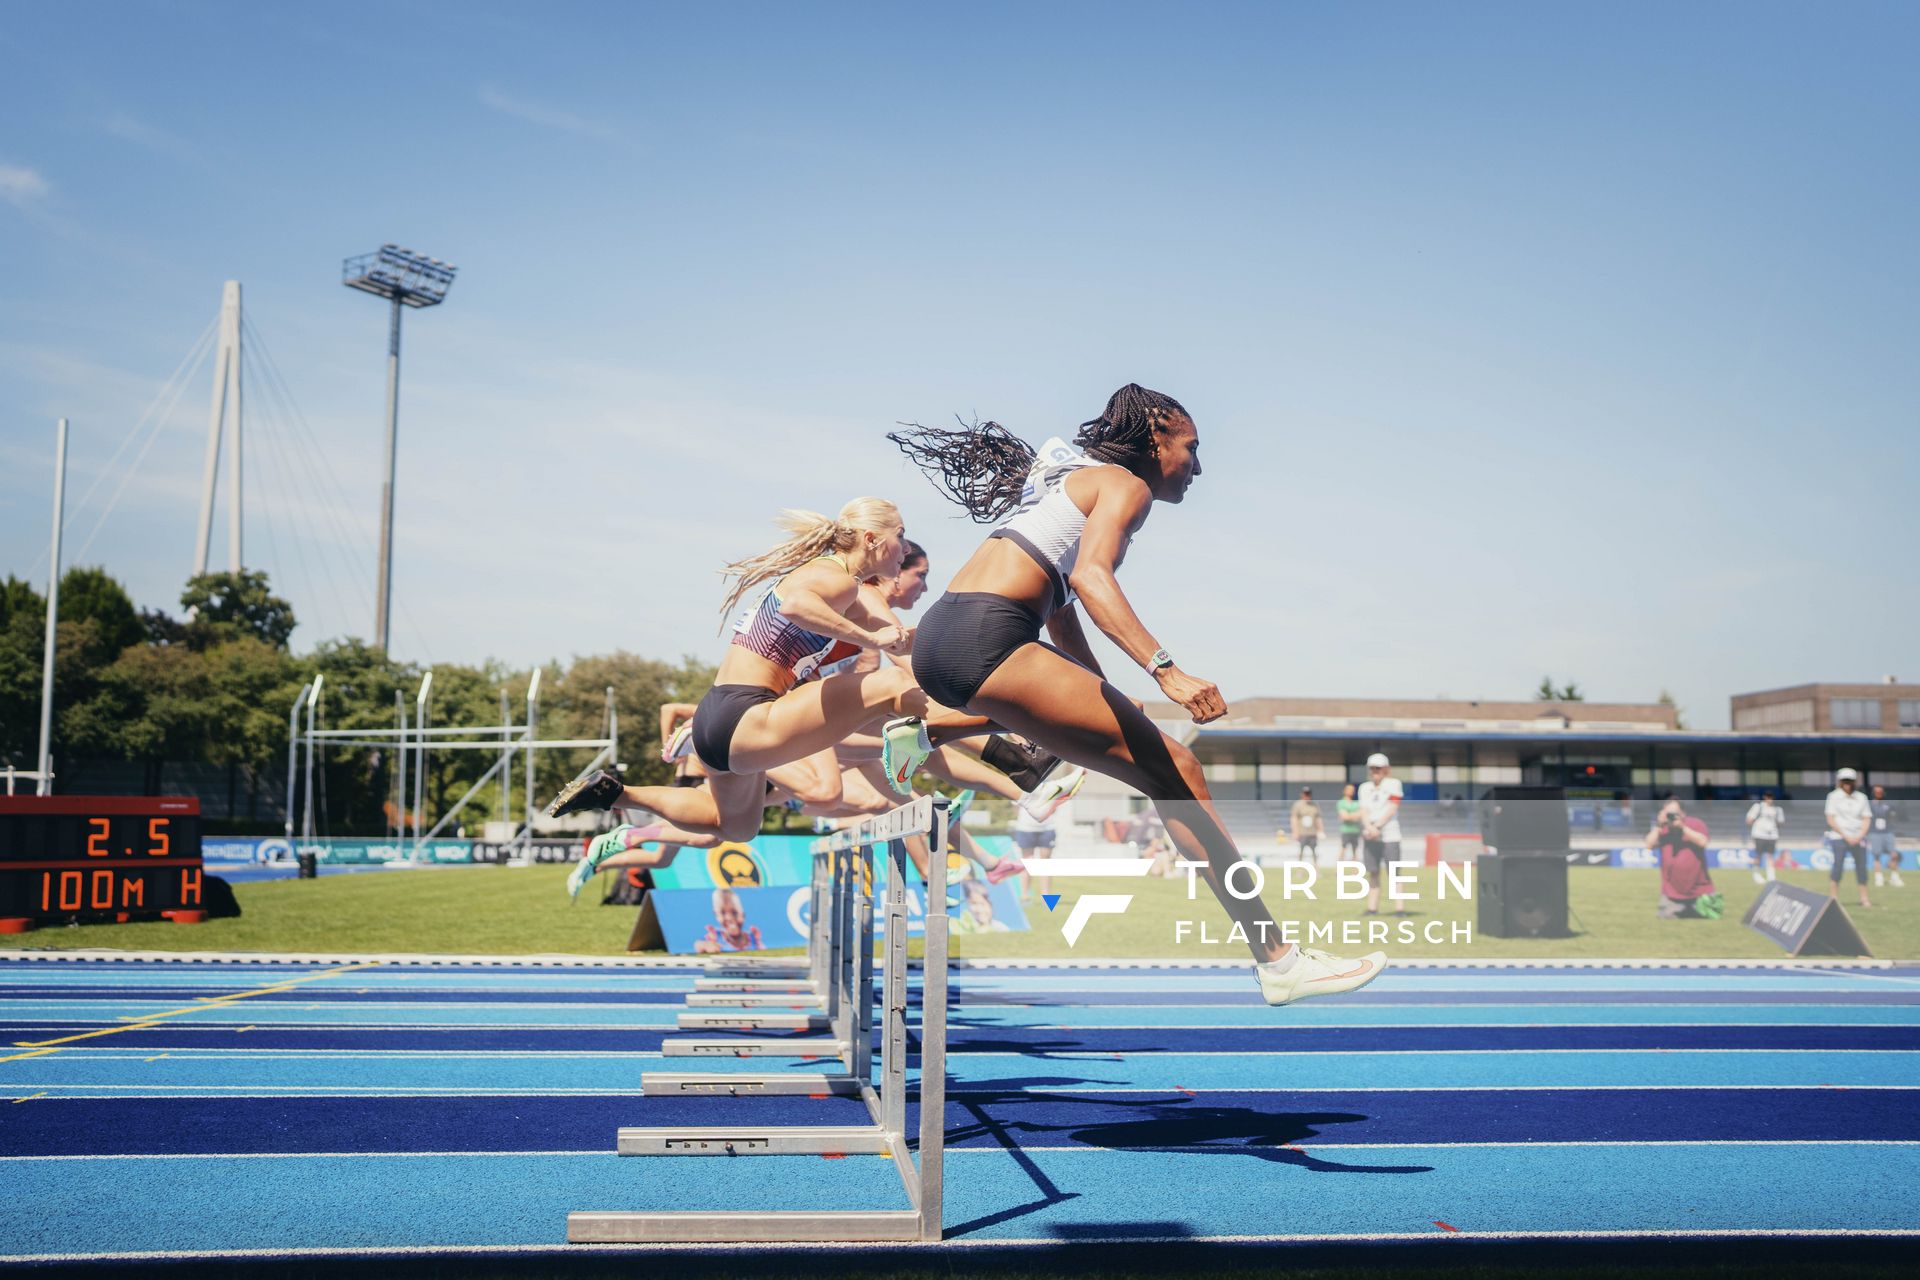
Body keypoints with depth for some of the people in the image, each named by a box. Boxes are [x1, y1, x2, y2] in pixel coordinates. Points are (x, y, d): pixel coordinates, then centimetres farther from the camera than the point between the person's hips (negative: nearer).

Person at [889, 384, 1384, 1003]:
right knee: (1173, 771, -11)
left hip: (939, 640, 10)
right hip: (987, 638, -10)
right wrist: (1165, 671, -29)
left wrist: (1105, 702, 33)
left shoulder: (1073, 480, 29)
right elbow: (1089, 575, -19)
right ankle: (1277, 959, -13)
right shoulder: (1126, 483, 1)